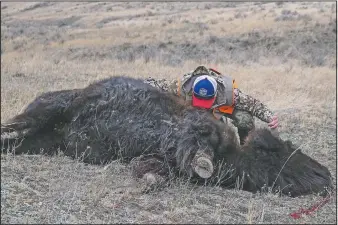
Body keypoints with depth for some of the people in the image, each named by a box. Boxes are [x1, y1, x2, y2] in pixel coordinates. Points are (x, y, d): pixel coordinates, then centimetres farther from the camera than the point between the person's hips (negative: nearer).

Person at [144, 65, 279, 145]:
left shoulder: (228, 91, -42)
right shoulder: (183, 86, -41)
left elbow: (253, 103, -33)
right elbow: (159, 85, -25)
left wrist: (270, 117, -44)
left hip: (224, 106, -3)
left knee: (245, 120, -32)